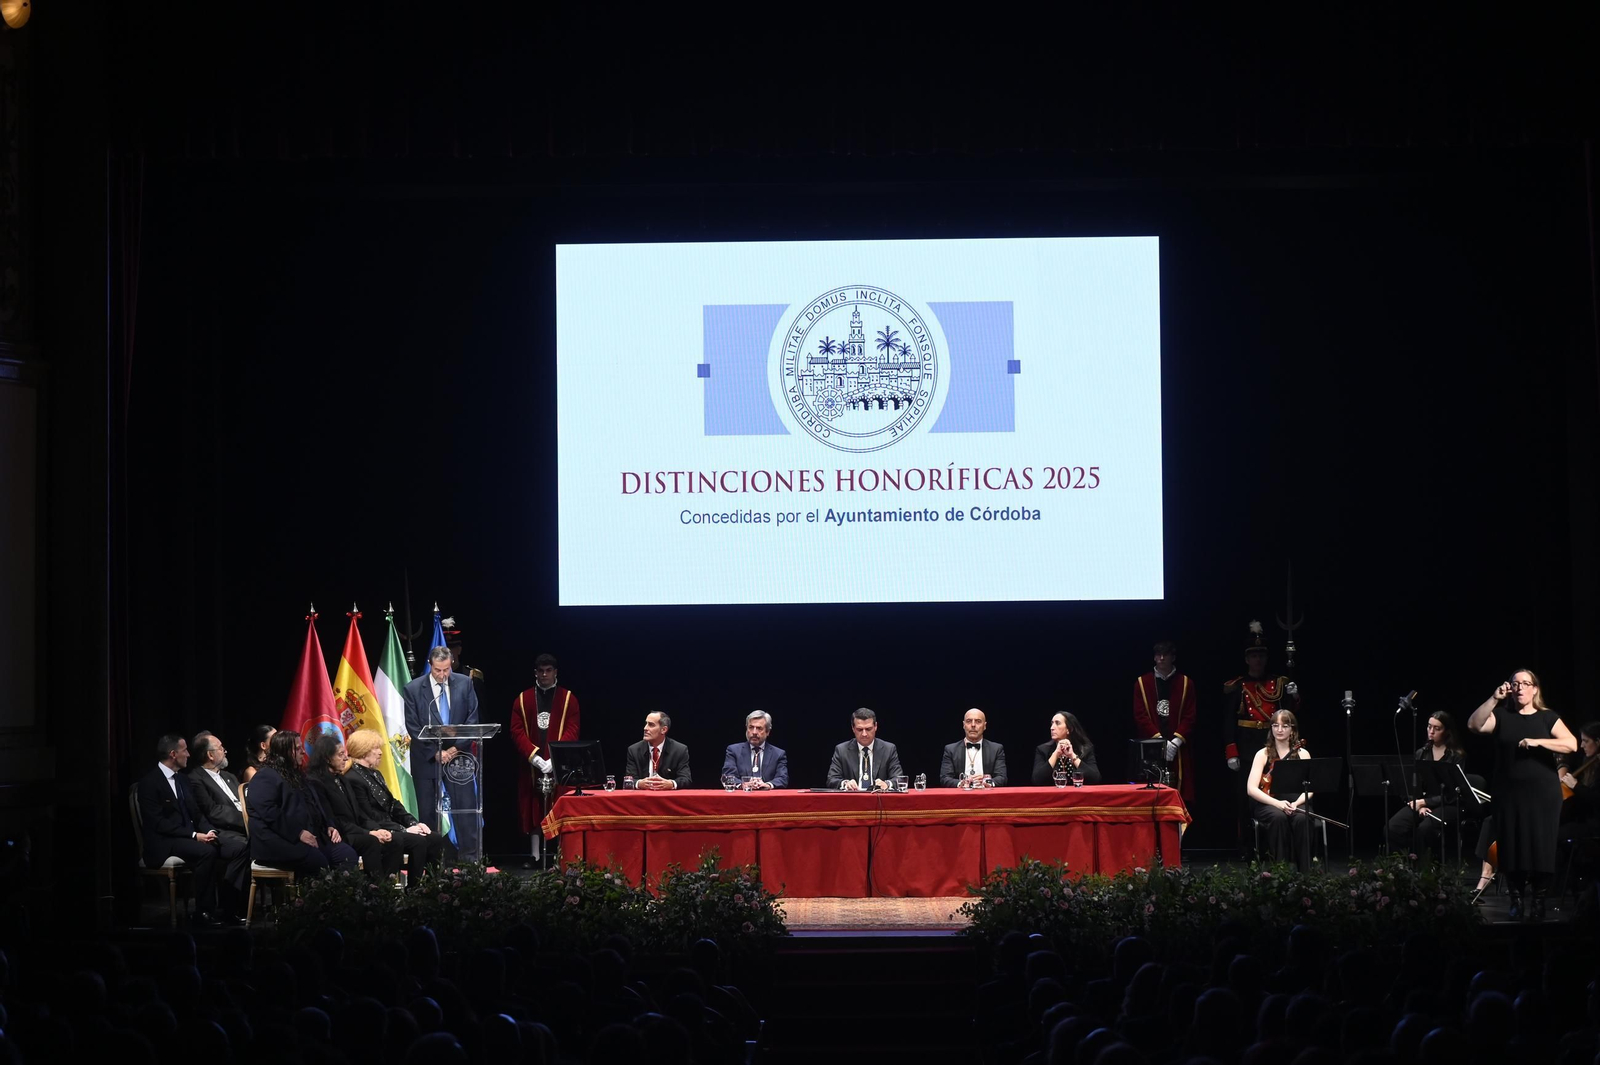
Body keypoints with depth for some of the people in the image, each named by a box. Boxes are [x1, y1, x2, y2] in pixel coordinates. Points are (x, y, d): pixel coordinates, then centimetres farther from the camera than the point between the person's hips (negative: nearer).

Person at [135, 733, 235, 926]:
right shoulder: (149, 783, -10)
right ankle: (203, 912, -22)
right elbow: (158, 823, -17)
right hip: (163, 844, -7)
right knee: (206, 851, -31)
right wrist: (194, 836, -22)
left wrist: (208, 831, -6)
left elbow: (195, 812, 16)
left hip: (187, 837, 7)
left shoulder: (181, 779, 15)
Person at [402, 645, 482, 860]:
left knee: (465, 809, -3)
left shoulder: (464, 684, 3)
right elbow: (413, 728, -4)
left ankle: (471, 859, 0)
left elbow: (472, 719, 2)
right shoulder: (413, 689, -3)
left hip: (458, 756, 1)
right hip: (427, 760, -1)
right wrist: (436, 753, -11)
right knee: (428, 813, 3)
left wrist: (456, 748, -7)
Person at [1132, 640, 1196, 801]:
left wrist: (1176, 741, -11)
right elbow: (1141, 716, 1)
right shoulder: (1142, 683, 8)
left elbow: (1189, 717, 3)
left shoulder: (1186, 684, 8)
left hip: (1178, 751, 0)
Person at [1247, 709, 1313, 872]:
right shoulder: (1263, 754, 3)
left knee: (1302, 819, -34)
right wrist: (1277, 803, -23)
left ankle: (1304, 870, -28)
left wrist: (1296, 803, -23)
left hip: (1296, 804, 1)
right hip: (1268, 805, -1)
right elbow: (1252, 789, -8)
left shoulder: (1303, 754, 8)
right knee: (1278, 817, -36)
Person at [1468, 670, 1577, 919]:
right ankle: (1516, 901, 10)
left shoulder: (1547, 717, 3)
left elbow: (1572, 744, -9)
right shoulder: (1501, 716, 8)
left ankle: (1539, 903, 7)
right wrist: (1494, 699, -15)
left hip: (1542, 794, -2)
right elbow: (1474, 725, -9)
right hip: (1509, 794, 2)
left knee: (1540, 847, -2)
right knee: (1512, 847, 2)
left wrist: (1538, 742, -19)